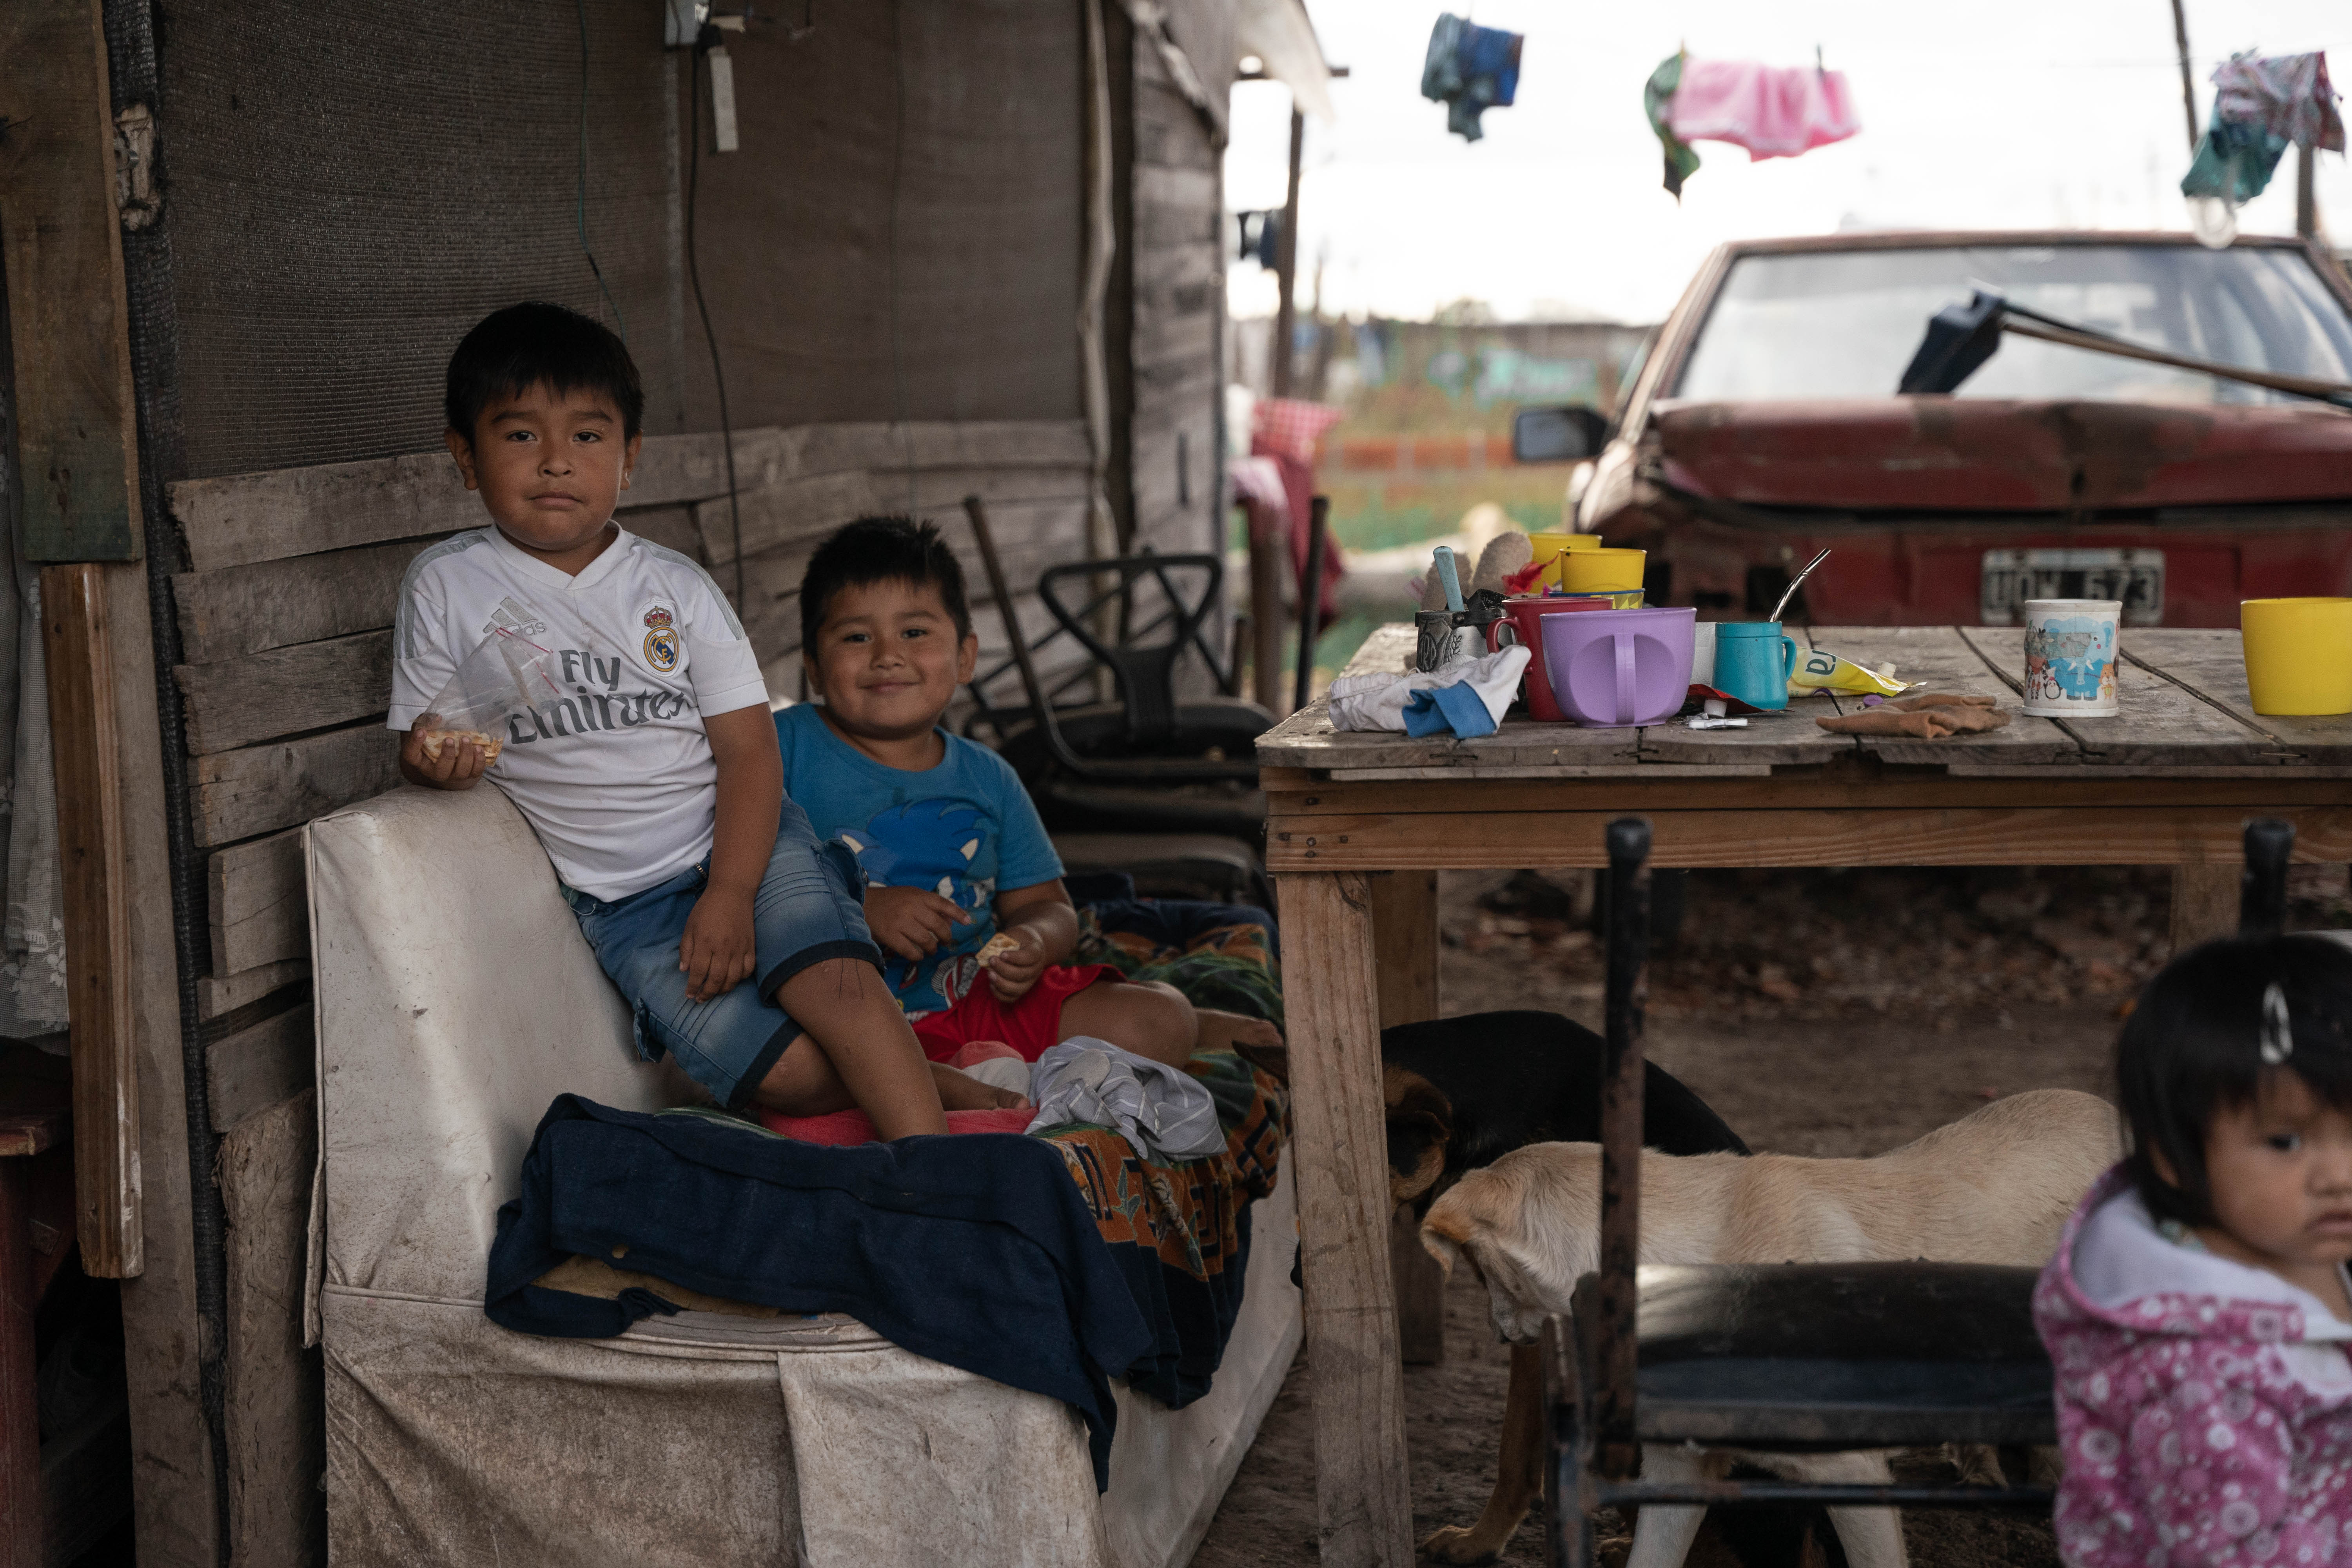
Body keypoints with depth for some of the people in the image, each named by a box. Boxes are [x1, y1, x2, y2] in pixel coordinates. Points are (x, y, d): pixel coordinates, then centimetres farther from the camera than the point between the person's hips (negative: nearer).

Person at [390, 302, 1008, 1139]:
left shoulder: (675, 588, 2)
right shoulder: (445, 587, 1)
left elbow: (750, 752, -3)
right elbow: (420, 749, 6)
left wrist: (730, 894, -17)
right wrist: (435, 759, -20)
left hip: (738, 844, 1)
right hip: (622, 901, -1)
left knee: (834, 977, -29)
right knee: (787, 1074, -21)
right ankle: (930, 1082, 0)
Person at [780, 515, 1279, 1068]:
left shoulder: (988, 779, 12)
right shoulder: (785, 747, -2)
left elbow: (1046, 906, 16)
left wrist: (1033, 942, -9)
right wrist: (863, 909, -19)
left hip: (977, 996, 3)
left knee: (1154, 1025, -13)